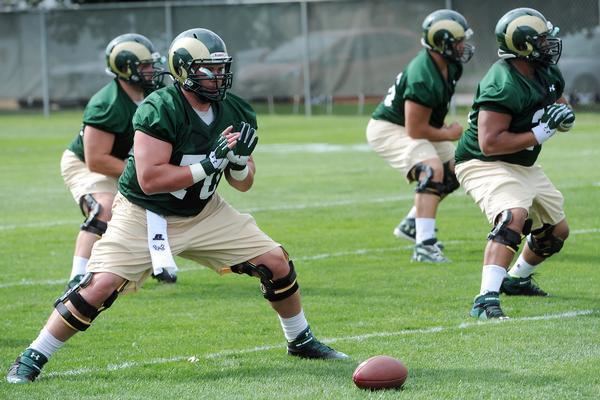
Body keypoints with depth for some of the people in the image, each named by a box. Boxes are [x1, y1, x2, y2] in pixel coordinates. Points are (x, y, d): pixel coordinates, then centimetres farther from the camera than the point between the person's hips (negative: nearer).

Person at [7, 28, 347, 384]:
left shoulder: (235, 113, -5)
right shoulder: (159, 110, -24)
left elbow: (243, 184, 4)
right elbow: (149, 180, -31)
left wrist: (239, 160, -19)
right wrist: (210, 163, -32)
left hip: (203, 212, 6)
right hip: (144, 216, -6)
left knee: (276, 262, 0)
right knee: (101, 286, -19)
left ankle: (301, 340, 24)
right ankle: (32, 359, -5)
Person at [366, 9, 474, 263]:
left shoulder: (450, 67, -5)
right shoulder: (423, 78, -33)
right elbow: (415, 130, -27)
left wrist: (445, 130, 4)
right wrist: (449, 134, -13)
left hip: (411, 127, 10)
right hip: (388, 130, -10)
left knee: (455, 170, 15)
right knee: (432, 169, -28)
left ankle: (412, 225, 26)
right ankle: (424, 245, -32)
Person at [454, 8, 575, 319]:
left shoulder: (546, 74, 0)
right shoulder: (503, 86, -28)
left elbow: (559, 102, 16)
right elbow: (490, 143, -32)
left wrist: (564, 116, -9)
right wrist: (540, 134, -30)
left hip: (524, 166, 10)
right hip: (486, 165, -10)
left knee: (557, 230, 19)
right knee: (513, 217, -34)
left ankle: (516, 279, 43)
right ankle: (486, 300, -41)